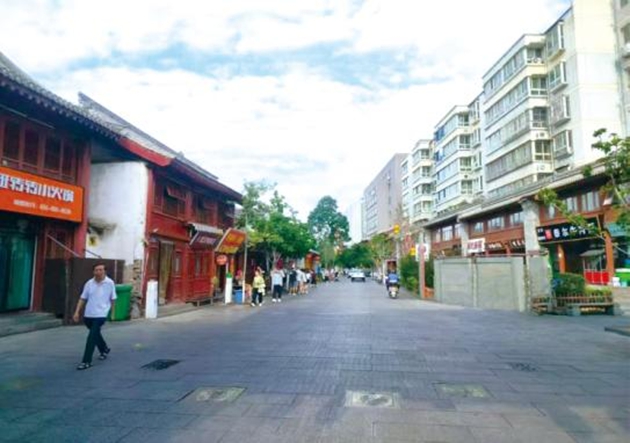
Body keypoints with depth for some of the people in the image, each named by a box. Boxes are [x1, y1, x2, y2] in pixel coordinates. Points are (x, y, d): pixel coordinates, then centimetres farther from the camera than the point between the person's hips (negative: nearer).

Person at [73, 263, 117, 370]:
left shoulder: (110, 283, -8)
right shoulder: (89, 283, -1)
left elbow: (113, 299, 1)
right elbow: (82, 299, 5)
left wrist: (112, 312, 4)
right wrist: (77, 312, -2)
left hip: (101, 314, -4)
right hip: (88, 314, 5)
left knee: (92, 337, -11)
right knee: (95, 334, 21)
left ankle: (86, 361, -4)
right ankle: (104, 349, 46)